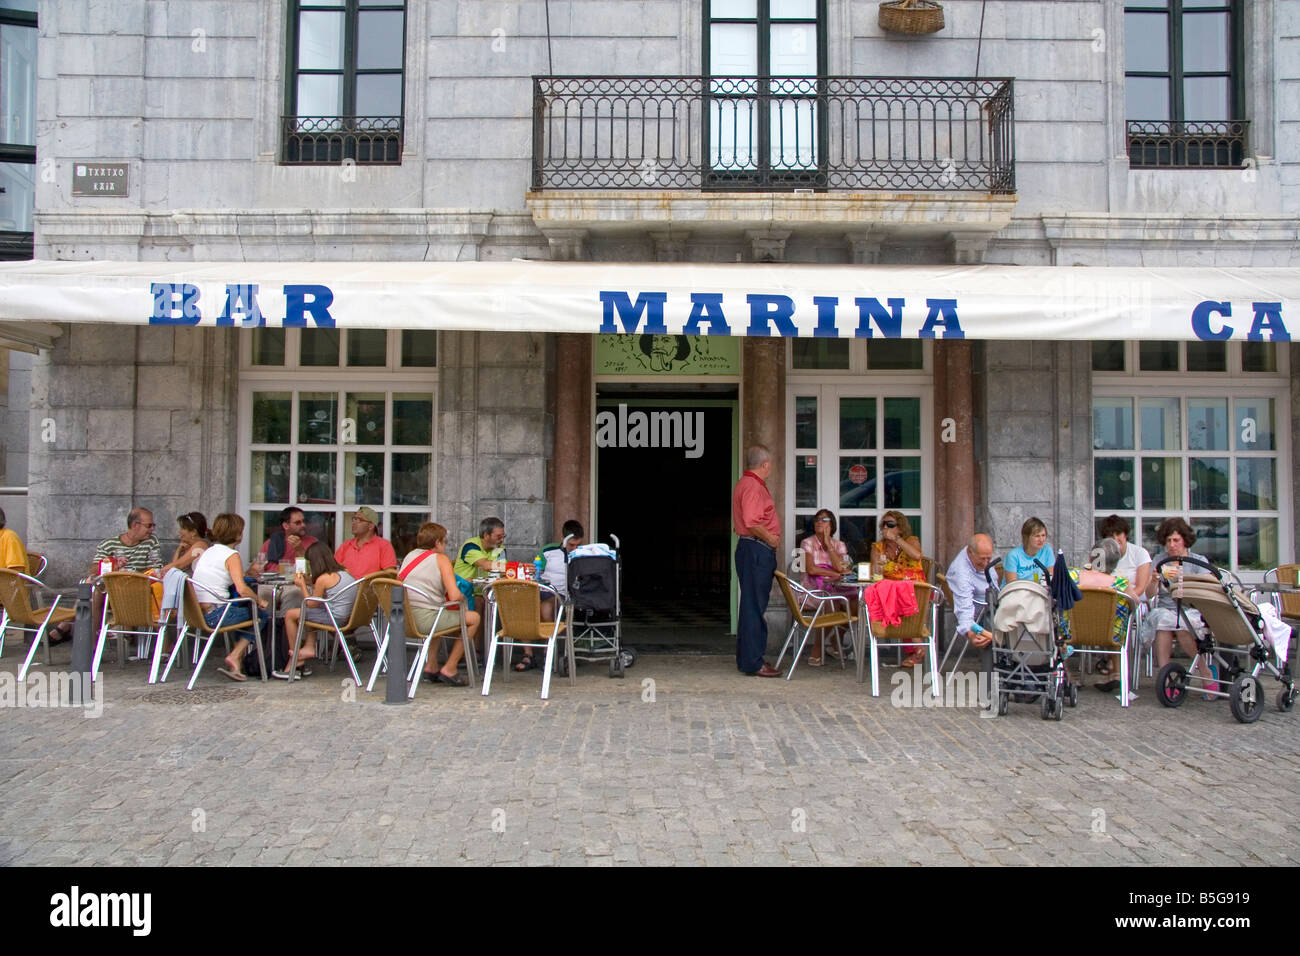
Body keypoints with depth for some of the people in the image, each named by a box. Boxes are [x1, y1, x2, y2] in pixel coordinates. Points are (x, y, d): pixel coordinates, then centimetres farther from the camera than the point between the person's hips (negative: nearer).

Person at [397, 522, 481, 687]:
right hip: (425, 619, -8)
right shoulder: (441, 559, -4)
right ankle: (449, 669, 10)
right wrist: (463, 598, 10)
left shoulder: (409, 556, 15)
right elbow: (454, 596, -15)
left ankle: (431, 666, 31)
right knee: (473, 618, 9)